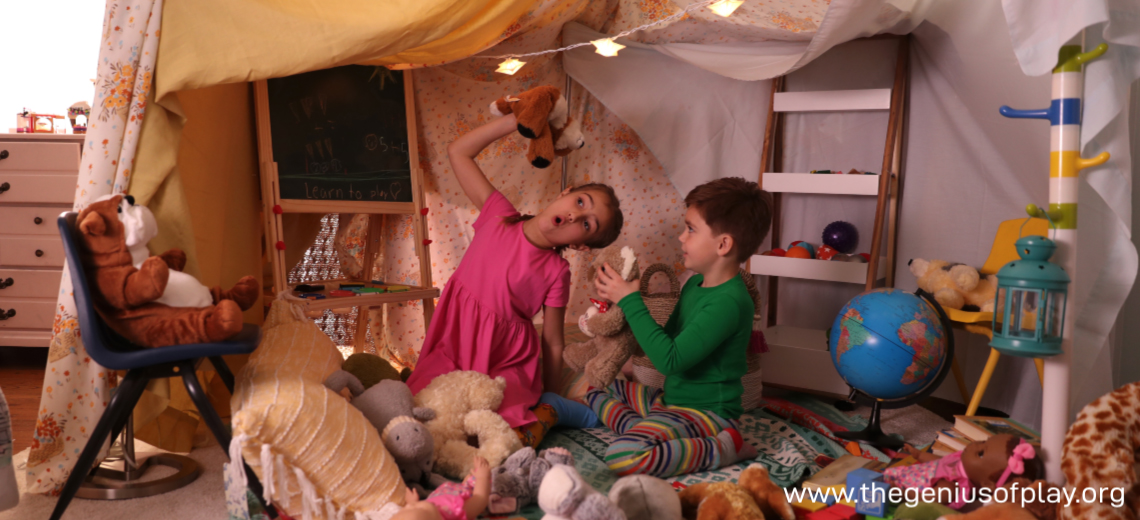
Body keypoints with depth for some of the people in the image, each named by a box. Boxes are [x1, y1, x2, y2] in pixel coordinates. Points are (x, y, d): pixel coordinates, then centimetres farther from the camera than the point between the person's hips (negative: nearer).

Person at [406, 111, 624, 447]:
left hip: (505, 366, -2)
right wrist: (517, 120, -2)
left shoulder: (557, 273, -7)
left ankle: (539, 416, 1)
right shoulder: (498, 217, -1)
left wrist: (552, 401, 8)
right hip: (453, 352, 2)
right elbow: (458, 151, 1)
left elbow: (552, 343, 1)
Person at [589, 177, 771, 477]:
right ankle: (645, 432, -5)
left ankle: (722, 449, -15)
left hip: (705, 413, -10)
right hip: (671, 398, 10)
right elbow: (669, 339, 15)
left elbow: (670, 360, -28)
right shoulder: (694, 284, 8)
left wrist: (631, 302, -21)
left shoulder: (729, 302, -24)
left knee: (623, 457, -31)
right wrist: (624, 305, 0)